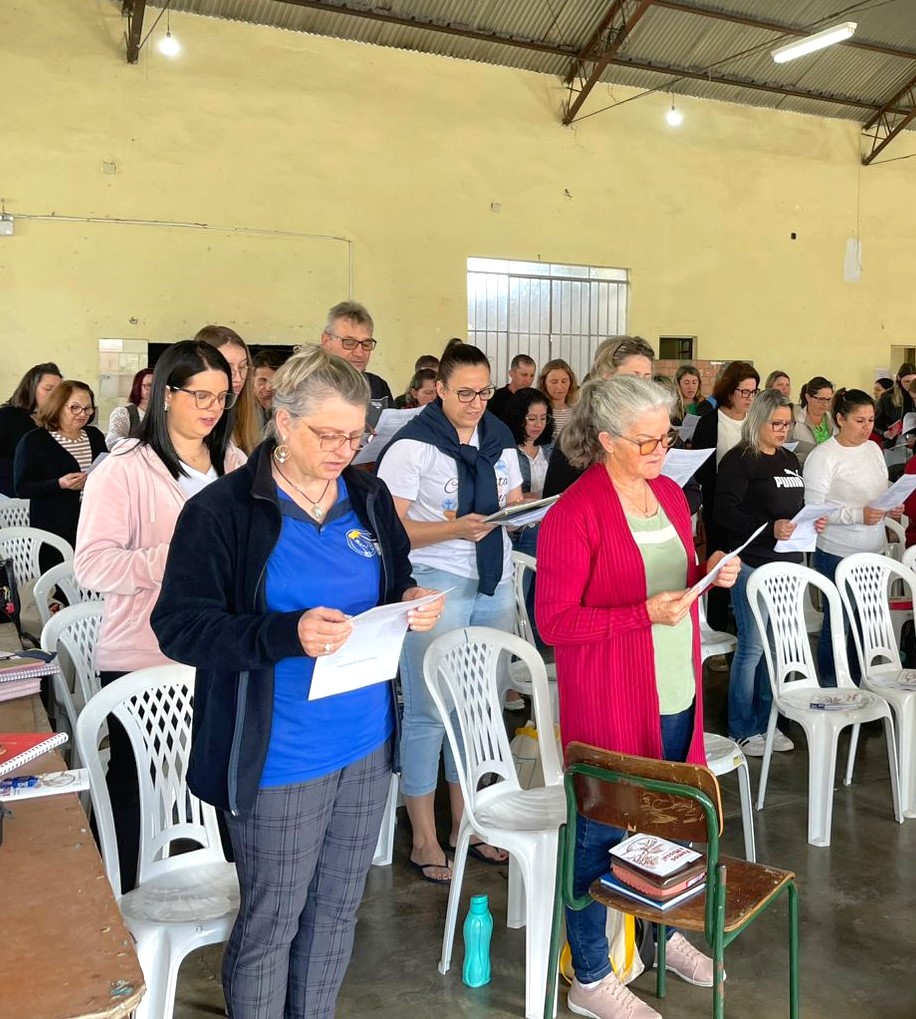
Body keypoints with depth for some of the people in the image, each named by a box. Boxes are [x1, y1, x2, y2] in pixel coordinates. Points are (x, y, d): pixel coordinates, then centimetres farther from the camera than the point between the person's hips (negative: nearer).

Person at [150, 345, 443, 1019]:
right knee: (270, 924, 11)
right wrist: (290, 633, -28)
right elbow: (180, 627, -16)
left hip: (367, 743, 6)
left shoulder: (369, 497, 3)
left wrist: (412, 601, -8)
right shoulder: (222, 511, -13)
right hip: (279, 760, -5)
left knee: (337, 911, 21)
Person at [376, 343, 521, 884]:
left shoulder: (500, 438, 10)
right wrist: (456, 528, -24)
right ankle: (425, 840, 14)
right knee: (430, 712, -1)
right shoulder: (412, 445, -10)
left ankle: (465, 823, 29)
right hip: (435, 587, -6)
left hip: (495, 583, 6)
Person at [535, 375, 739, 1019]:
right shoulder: (574, 514, -17)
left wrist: (708, 574, -1)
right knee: (604, 832, 6)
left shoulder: (670, 494, 7)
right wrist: (647, 612, -24)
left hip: (676, 694, 7)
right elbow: (554, 621, -17)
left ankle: (661, 931, 45)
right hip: (611, 701, -7)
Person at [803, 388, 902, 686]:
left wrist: (892, 508, -1)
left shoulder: (873, 449, 10)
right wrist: (858, 515, -24)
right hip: (837, 554, -6)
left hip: (873, 552, 6)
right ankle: (830, 689, 19)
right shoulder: (823, 456, -12)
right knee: (837, 625, 4)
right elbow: (813, 509, -17)